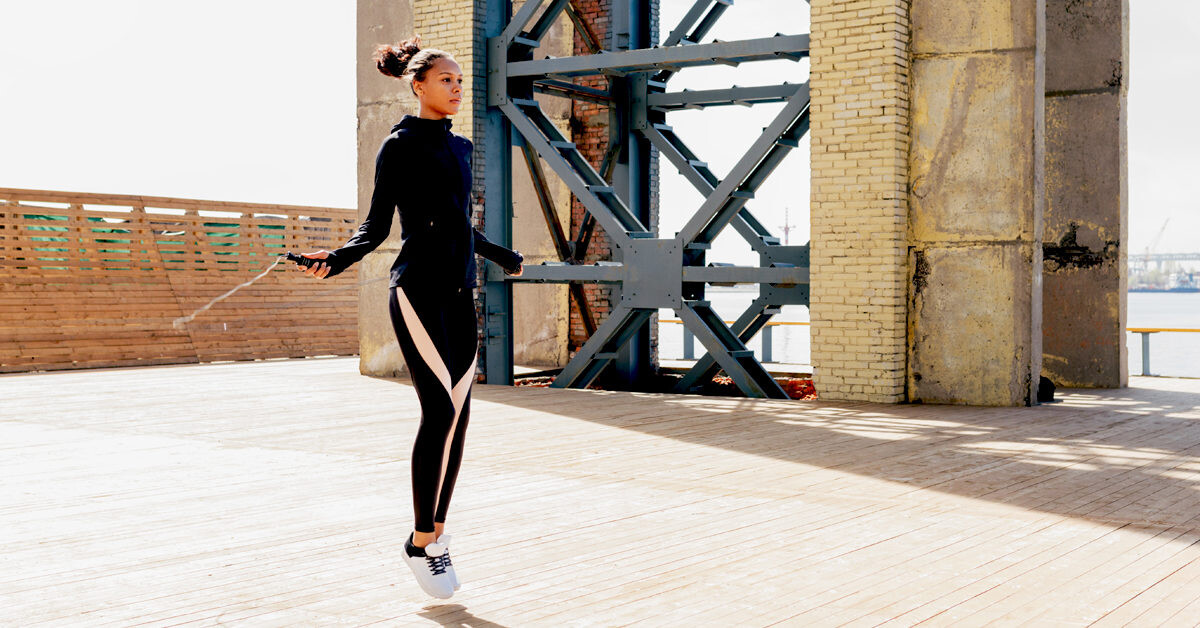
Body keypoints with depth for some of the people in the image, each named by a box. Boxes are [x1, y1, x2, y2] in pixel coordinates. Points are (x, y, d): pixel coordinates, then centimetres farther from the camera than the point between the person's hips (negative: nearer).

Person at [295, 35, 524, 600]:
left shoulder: (460, 148, 18)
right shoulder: (400, 146, -1)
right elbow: (376, 225, -3)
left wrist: (502, 256, 41)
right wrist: (338, 258, -20)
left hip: (459, 294, 7)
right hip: (418, 291, -7)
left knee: (456, 416, 3)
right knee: (440, 409, -14)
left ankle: (437, 534, 13)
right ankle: (421, 541, -4)